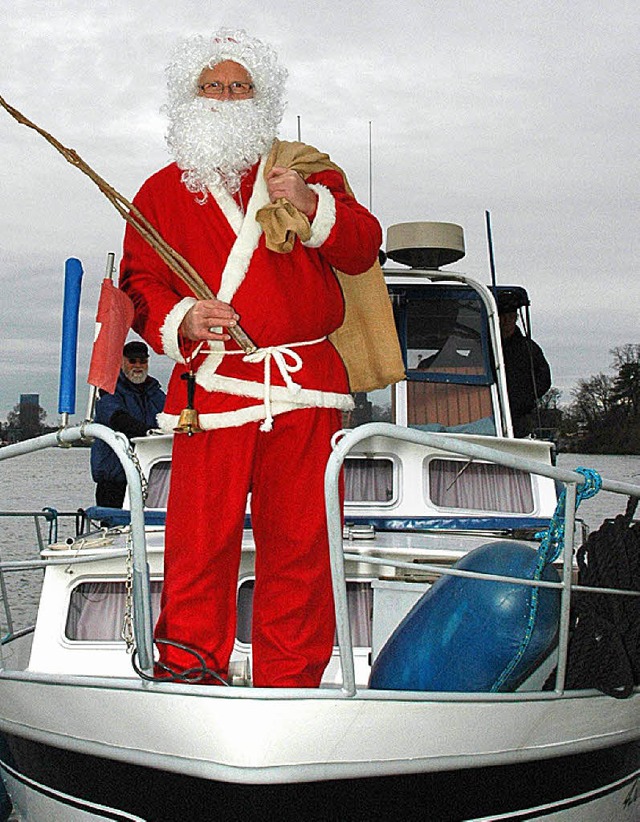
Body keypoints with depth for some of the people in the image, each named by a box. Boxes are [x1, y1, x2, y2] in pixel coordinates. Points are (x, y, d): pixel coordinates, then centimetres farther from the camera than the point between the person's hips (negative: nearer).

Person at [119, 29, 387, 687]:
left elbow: (362, 249, 9)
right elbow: (139, 283, 10)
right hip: (212, 384, -1)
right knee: (199, 539, -8)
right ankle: (188, 670, 4)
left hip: (305, 388, 1)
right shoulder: (162, 193, 16)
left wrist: (311, 206, -9)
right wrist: (181, 319, -11)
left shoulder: (306, 170, 18)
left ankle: (291, 684, 11)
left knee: (300, 540, 1)